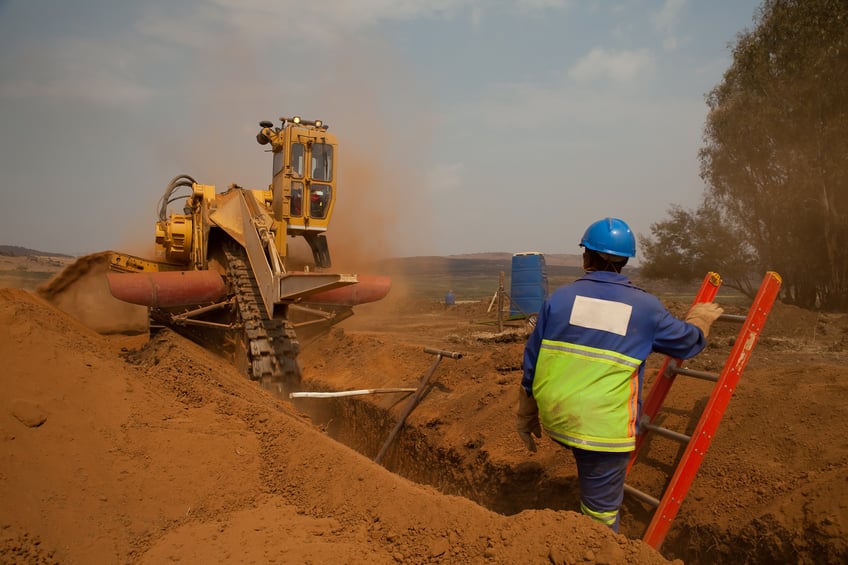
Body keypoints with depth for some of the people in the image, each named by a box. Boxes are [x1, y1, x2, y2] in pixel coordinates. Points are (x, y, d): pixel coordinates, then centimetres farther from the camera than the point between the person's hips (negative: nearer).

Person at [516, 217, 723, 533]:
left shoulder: (559, 298, 2)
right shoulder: (645, 307, -1)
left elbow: (532, 365, 6)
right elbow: (689, 342, 17)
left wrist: (526, 418, 19)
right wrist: (701, 317, 40)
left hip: (555, 422, 3)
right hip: (605, 431, -2)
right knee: (601, 517, 11)